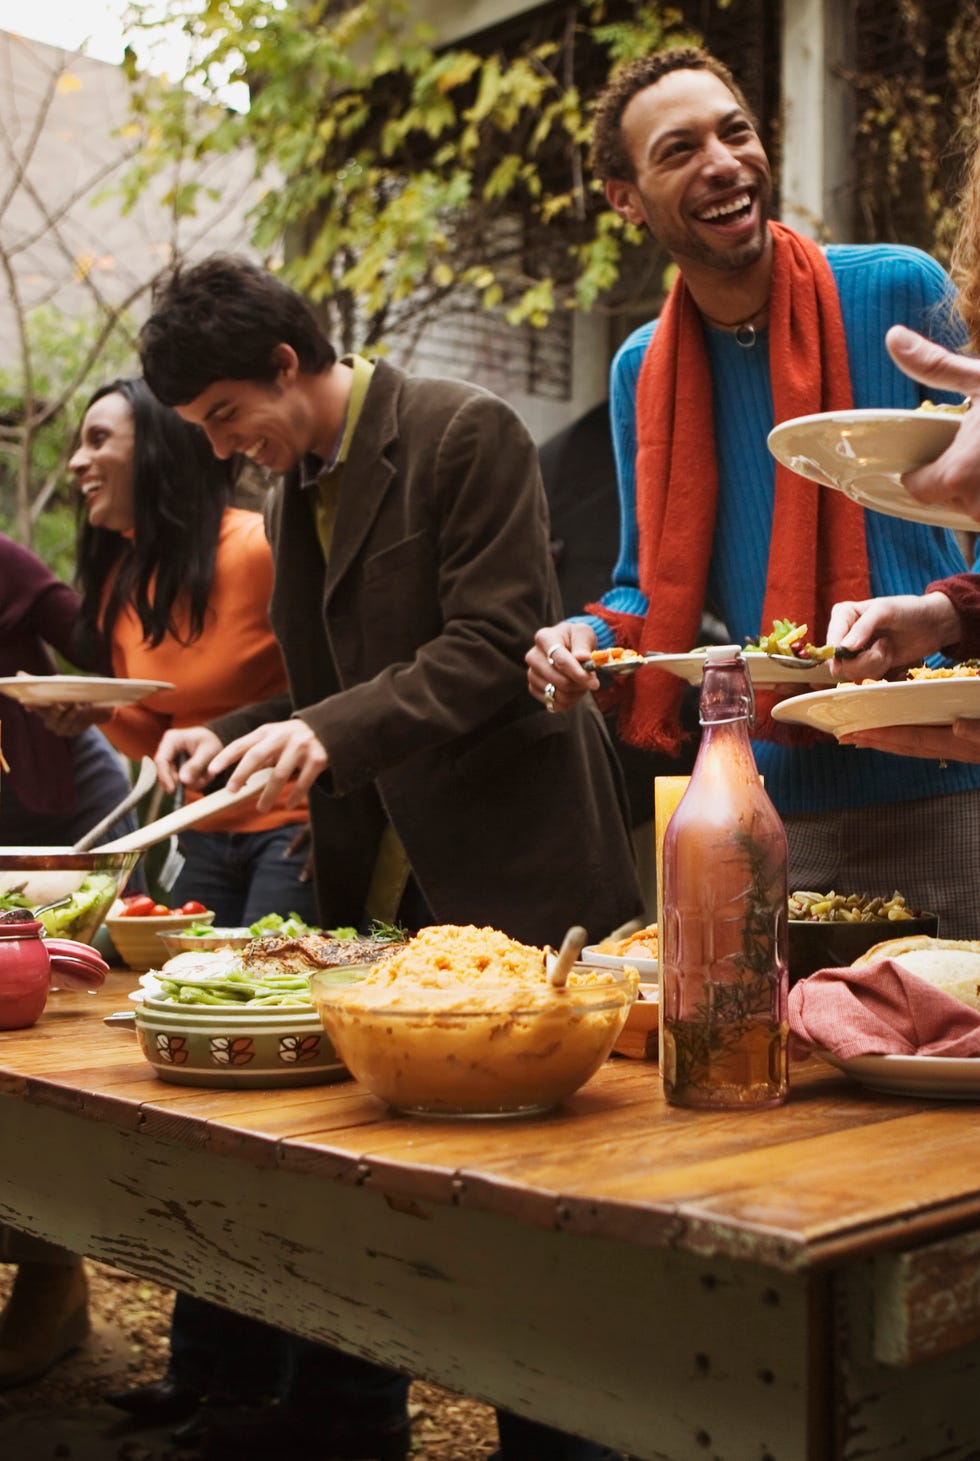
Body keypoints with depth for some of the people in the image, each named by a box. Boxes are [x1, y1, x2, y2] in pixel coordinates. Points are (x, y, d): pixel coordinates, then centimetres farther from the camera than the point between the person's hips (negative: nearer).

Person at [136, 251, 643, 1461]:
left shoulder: (466, 433, -9)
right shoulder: (291, 495, 15)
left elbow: (492, 648, -17)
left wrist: (330, 732, -27)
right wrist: (231, 737, 1)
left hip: (510, 861, -7)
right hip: (380, 880, 7)